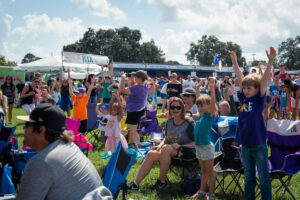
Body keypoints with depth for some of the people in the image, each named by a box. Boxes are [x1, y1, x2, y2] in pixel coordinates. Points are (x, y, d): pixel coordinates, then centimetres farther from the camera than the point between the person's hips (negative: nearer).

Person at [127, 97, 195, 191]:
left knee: (166, 148, -33)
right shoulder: (169, 122, 9)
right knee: (151, 153, -18)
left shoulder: (189, 123, -9)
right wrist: (161, 144, 0)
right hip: (170, 152, 6)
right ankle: (135, 183, -20)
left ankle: (162, 181, -20)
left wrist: (180, 147, -21)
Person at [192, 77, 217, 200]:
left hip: (207, 147, -7)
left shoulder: (210, 115, -9)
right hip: (198, 146, 7)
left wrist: (212, 87, -27)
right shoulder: (201, 115, 9)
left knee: (210, 172, 2)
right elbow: (200, 100, 21)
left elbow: (213, 101, -24)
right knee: (203, 171, 17)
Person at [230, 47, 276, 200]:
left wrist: (271, 61, -24)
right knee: (248, 178, 17)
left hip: (259, 145, -5)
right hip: (245, 145, 5)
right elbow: (240, 77, 11)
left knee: (263, 178, 5)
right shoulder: (243, 98, 5)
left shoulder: (259, 99, -6)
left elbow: (264, 79, -16)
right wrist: (234, 62, 15)